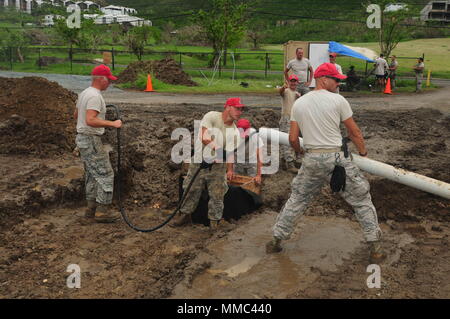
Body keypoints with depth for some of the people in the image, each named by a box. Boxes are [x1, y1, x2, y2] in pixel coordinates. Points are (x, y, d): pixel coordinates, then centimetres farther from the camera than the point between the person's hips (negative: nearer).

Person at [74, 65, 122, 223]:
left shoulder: (84, 93, 12)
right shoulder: (95, 96, -20)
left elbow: (76, 115, 24)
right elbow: (90, 121, -31)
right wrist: (112, 123, -26)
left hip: (83, 138, 10)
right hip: (91, 141, -10)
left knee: (92, 175, 16)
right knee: (105, 174, -4)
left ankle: (92, 208, 23)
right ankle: (103, 211, 0)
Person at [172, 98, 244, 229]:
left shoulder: (235, 132, -2)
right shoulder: (211, 116, -13)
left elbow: (230, 153, 1)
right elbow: (204, 137, -22)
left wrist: (230, 169, -6)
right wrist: (217, 148, -24)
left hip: (218, 165, 2)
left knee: (217, 194, 1)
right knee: (191, 189, 8)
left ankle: (214, 219, 19)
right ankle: (185, 214, 27)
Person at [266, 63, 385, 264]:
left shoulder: (299, 103, 7)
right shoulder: (338, 100, -4)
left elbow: (293, 139, 7)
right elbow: (354, 132, 2)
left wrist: (300, 151, 28)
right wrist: (363, 153, 18)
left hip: (311, 160, 4)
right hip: (335, 159, -4)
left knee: (297, 200, 19)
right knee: (361, 200, 10)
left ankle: (275, 241, 25)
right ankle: (375, 249, 12)